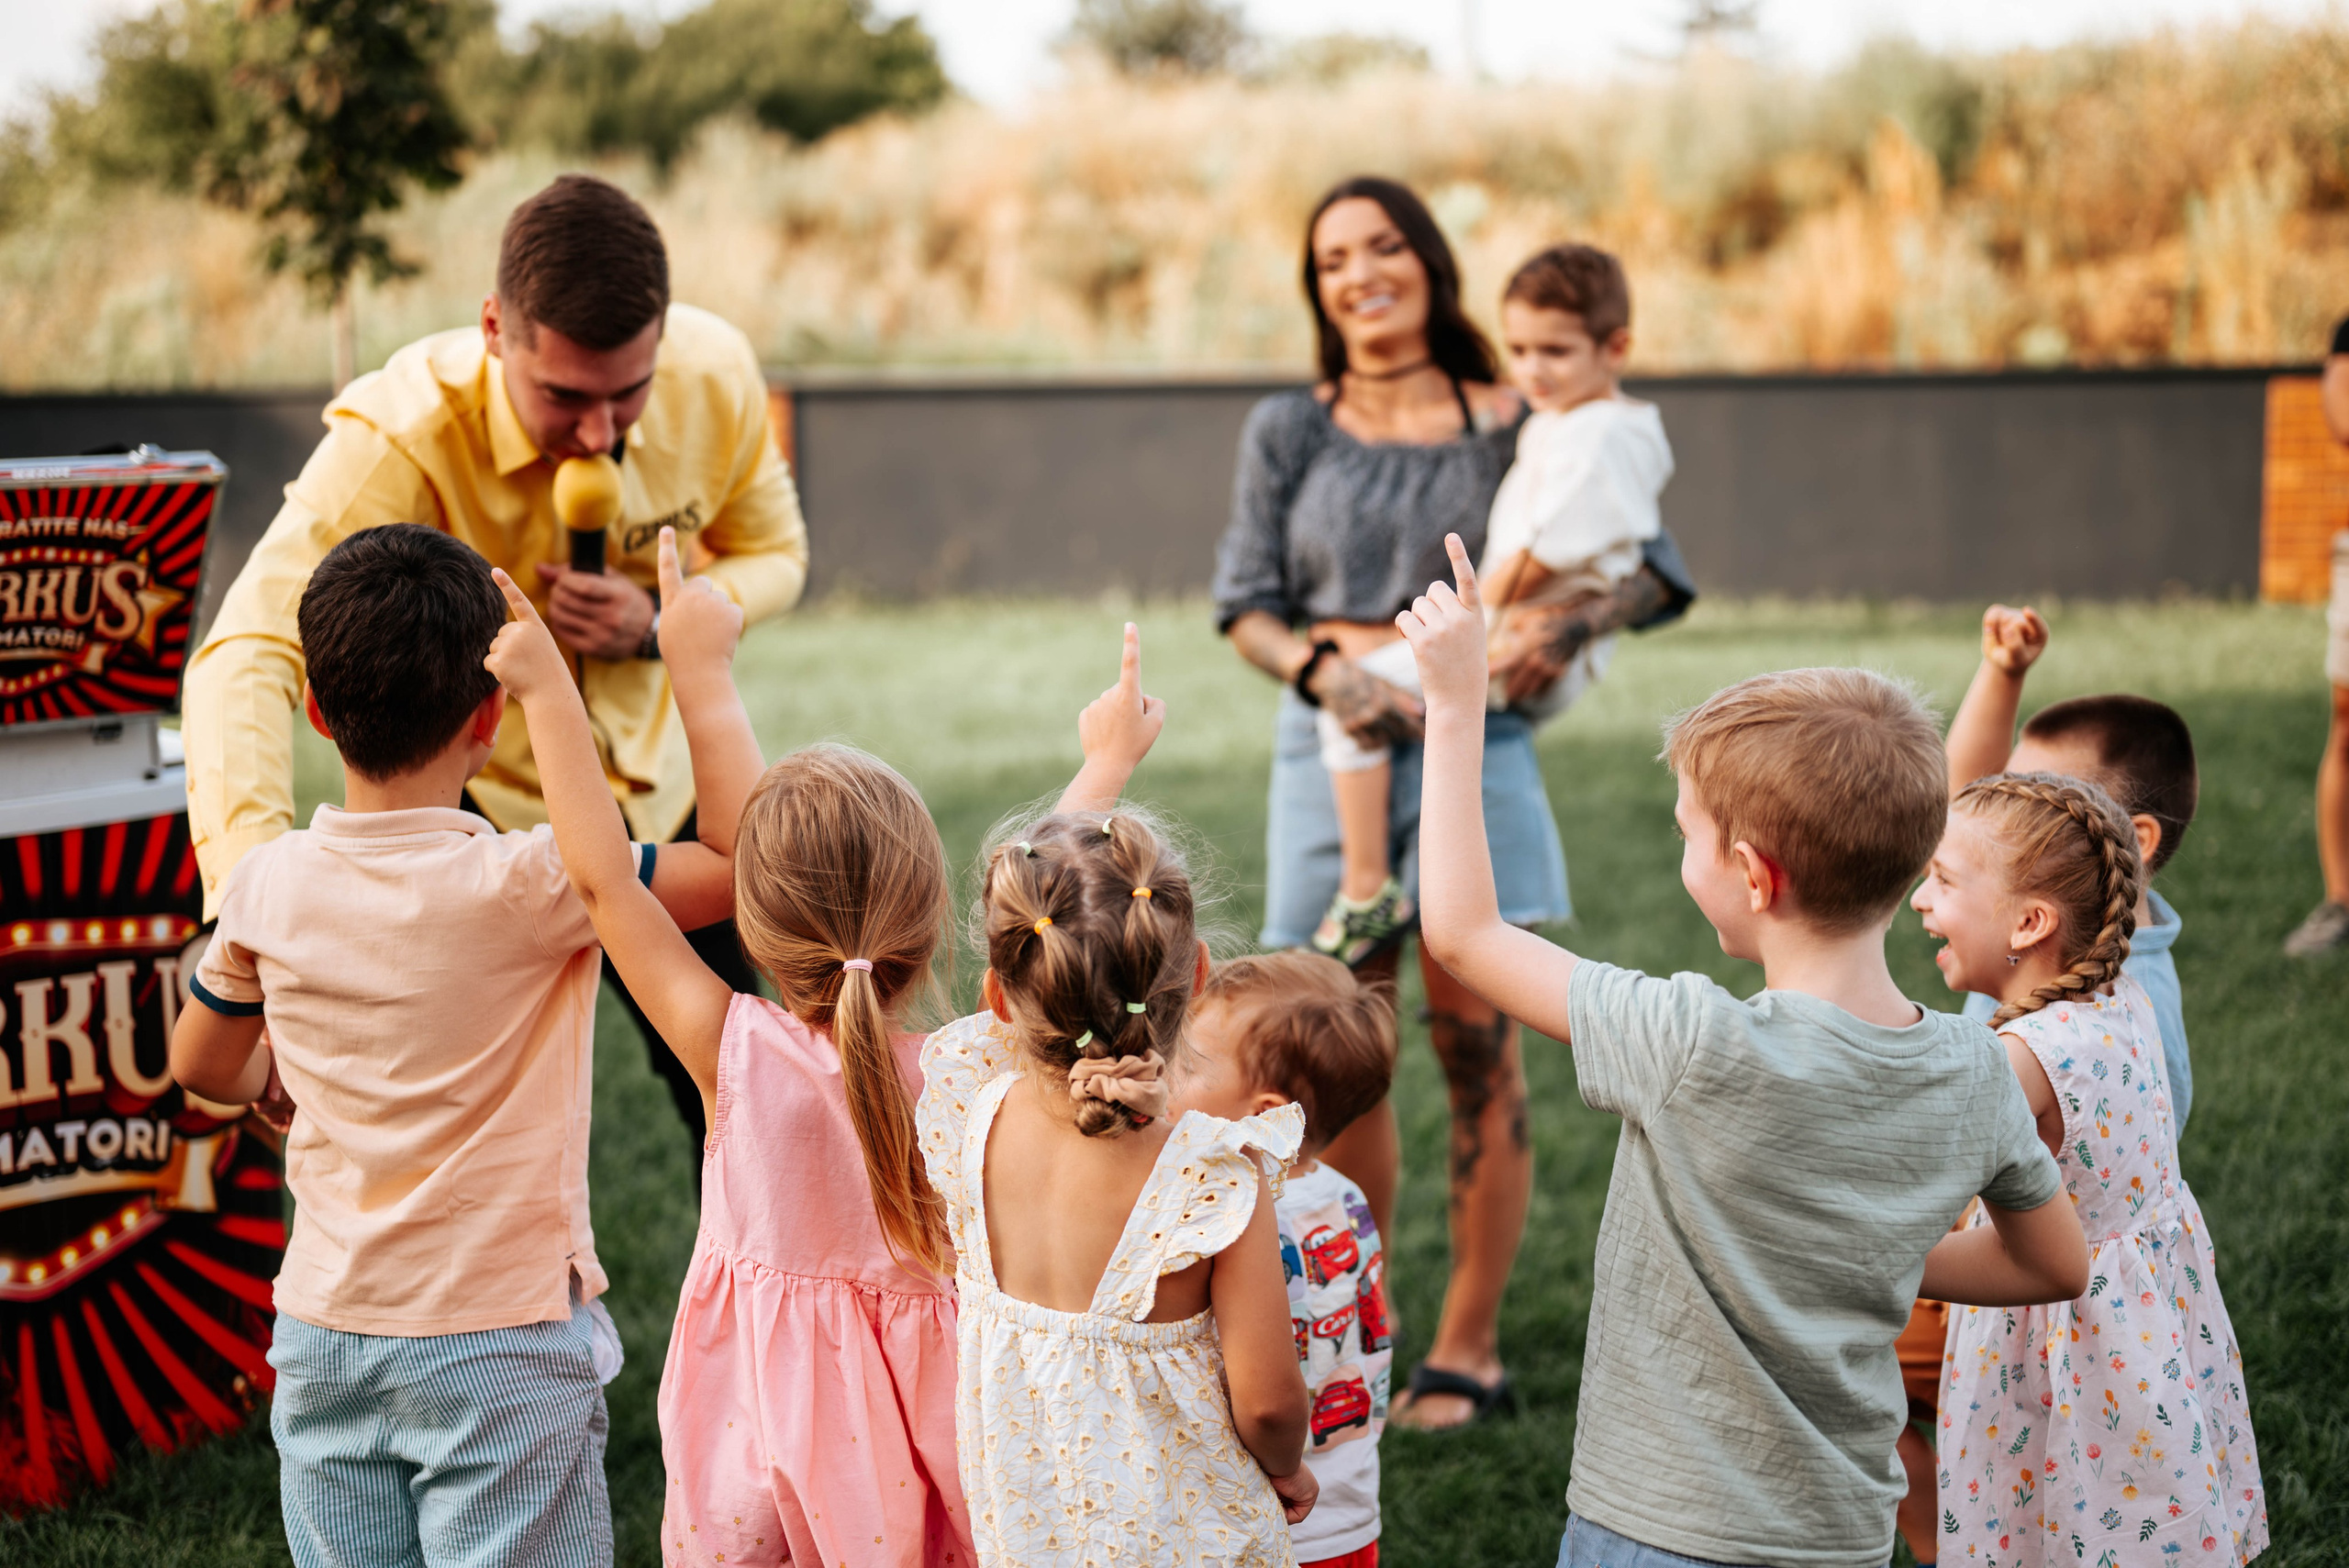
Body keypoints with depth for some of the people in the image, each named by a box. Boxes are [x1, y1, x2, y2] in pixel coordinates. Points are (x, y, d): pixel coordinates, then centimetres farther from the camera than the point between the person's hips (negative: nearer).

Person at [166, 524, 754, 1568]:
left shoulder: (268, 886, -4)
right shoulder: (524, 886, -20)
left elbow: (204, 1067, 13)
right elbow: (750, 862, -18)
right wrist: (700, 671, -11)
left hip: (325, 1341, 5)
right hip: (501, 1343, -5)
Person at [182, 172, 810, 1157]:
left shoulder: (716, 376, -22)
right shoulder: (398, 436, -34)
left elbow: (773, 553, -3)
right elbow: (248, 655, -45)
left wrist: (659, 623, -26)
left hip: (656, 784, 4)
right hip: (474, 807, -4)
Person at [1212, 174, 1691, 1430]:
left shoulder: (1512, 431, 4)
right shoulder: (1288, 432, 9)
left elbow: (1657, 568, 5)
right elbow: (1246, 602, 6)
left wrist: (1575, 621, -16)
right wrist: (1325, 673, -14)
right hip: (1327, 741, 2)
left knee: (1474, 1042, -2)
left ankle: (1467, 1351, 7)